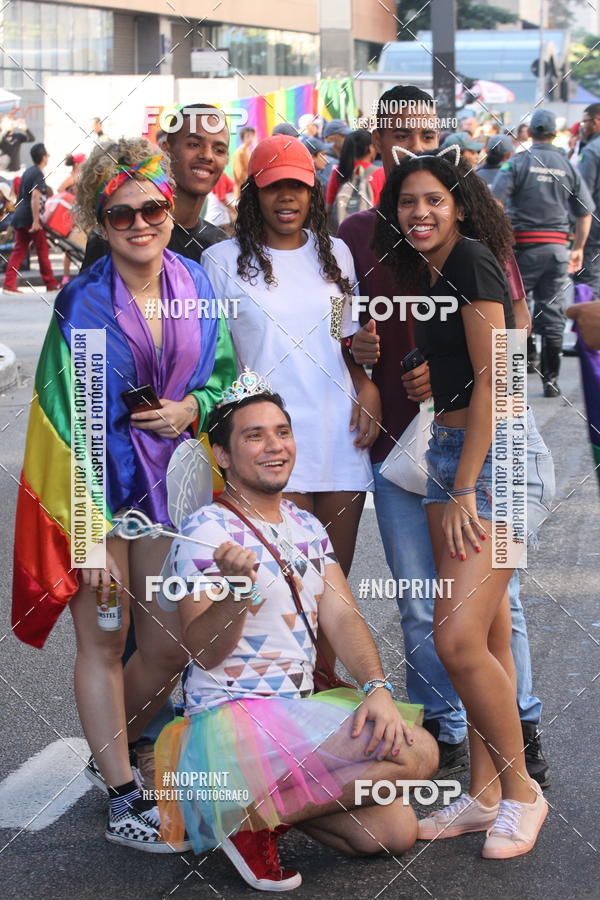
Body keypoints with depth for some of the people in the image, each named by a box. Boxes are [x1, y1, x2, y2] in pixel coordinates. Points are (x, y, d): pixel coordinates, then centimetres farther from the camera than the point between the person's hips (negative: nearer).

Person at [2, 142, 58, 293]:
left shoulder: (28, 171, 16)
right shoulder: (38, 174, -12)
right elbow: (35, 197, -23)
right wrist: (36, 221, -25)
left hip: (20, 216, 8)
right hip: (31, 217, -8)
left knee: (19, 251, 4)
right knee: (42, 250, 4)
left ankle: (9, 284, -5)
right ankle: (51, 283, 14)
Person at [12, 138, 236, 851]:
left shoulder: (196, 286, 1)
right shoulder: (81, 303, -12)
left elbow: (223, 376, 13)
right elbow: (72, 423, -13)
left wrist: (191, 407, -11)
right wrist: (91, 537, -16)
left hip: (169, 482, 5)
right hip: (95, 481, -4)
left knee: (170, 643, 8)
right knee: (102, 641, 1)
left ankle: (113, 750, 34)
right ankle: (121, 797, 13)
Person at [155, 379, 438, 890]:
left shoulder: (307, 528, 12)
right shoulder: (207, 532, -11)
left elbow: (342, 618, 3)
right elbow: (204, 652, -15)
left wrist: (377, 689, -14)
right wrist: (236, 592, -34)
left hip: (302, 710, 8)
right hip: (236, 718, -8)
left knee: (396, 833, -3)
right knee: (416, 754, -20)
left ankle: (260, 801, 10)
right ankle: (250, 815, -10)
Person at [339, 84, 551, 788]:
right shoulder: (353, 236, 8)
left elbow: (517, 320, 2)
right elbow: (346, 337, 16)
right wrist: (357, 349, -8)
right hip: (395, 440, 2)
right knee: (419, 605, 7)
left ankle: (519, 730, 15)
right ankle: (445, 731, 20)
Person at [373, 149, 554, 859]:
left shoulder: (472, 260, -11)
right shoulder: (432, 274, 16)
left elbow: (492, 380, -16)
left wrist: (463, 490, -16)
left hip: (498, 456, -9)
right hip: (449, 453, 9)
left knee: (459, 638, -15)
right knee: (486, 640, 10)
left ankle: (520, 790, 1)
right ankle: (484, 795, 14)